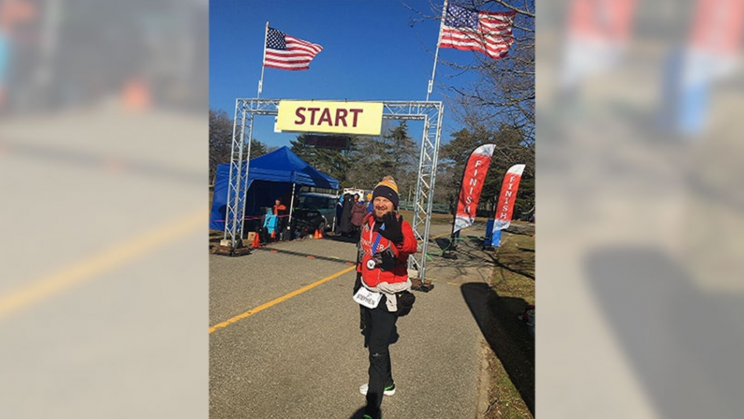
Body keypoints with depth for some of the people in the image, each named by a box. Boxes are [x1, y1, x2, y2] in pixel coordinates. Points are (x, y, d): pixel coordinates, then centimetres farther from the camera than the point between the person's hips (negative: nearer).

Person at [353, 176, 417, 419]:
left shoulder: (401, 227, -22)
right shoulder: (368, 220, -2)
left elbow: (410, 247, -45)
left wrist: (397, 237, -67)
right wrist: (359, 277, 21)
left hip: (388, 297, -8)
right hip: (367, 291, 8)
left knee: (377, 349, -5)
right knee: (372, 341, 23)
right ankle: (385, 384, 47)